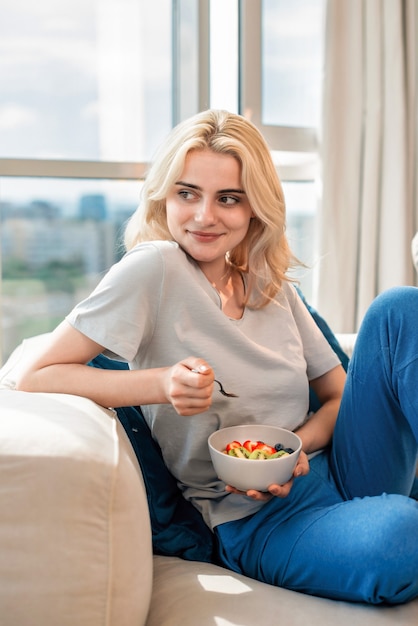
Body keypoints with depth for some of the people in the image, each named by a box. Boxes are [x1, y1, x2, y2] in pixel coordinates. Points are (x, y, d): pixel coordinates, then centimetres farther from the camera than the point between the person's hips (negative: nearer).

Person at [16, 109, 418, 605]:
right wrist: (160, 385, -25)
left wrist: (296, 445, -10)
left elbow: (341, 395, 12)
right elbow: (36, 378, -11)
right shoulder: (153, 269, -10)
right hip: (262, 522, -6)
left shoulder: (273, 287, 8)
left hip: (332, 467, 6)